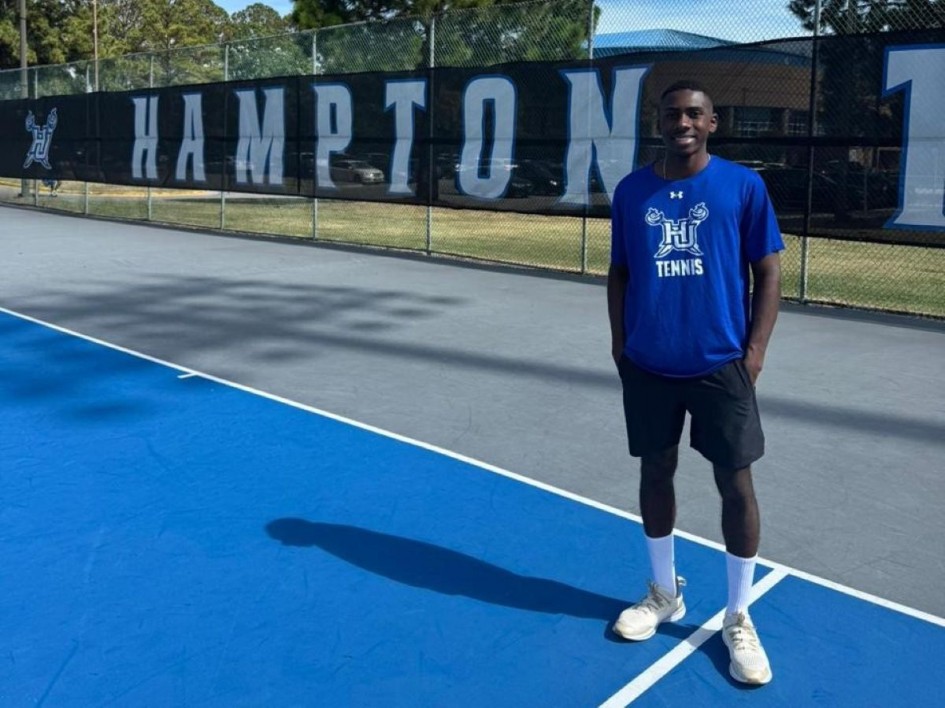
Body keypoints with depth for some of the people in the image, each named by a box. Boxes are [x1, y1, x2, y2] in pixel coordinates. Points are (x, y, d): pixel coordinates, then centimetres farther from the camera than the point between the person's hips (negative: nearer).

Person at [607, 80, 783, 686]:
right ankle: (664, 594, 31)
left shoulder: (743, 186, -2)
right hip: (648, 364, 3)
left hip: (721, 364, -2)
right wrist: (620, 342, 4)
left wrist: (755, 351, -7)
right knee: (656, 472, 12)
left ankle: (739, 618, 18)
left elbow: (769, 272, -1)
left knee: (736, 484, 1)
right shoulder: (631, 191, 6)